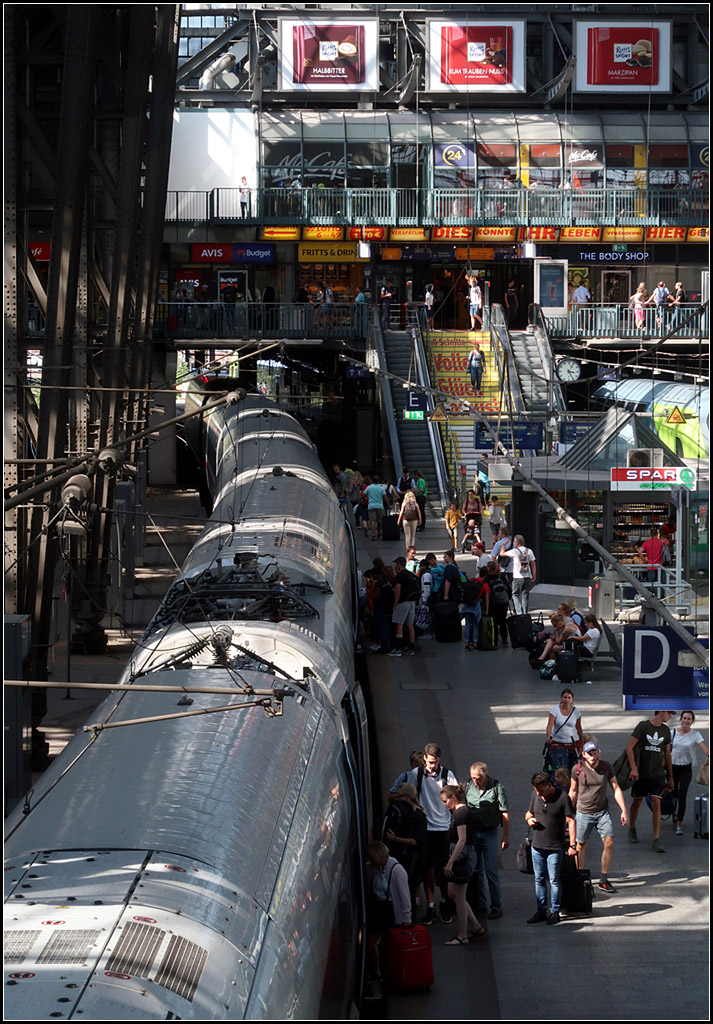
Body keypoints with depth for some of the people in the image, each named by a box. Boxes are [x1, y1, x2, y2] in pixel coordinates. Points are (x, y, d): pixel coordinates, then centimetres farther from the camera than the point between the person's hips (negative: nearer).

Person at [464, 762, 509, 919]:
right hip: (471, 832, 4)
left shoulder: (496, 787, -7)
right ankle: (479, 905, 20)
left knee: (491, 870, -5)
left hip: (489, 833, -3)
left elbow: (505, 813, -5)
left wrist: (505, 836, -8)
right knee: (475, 870, 9)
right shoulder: (467, 787, 1)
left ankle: (496, 906, 1)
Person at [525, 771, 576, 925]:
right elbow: (529, 812, 20)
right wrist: (529, 819, -5)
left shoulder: (563, 797, -12)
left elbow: (570, 821, -11)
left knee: (554, 880, 1)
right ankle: (541, 911, 19)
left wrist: (572, 844, -16)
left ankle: (555, 911, 11)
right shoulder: (535, 795, 4)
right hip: (537, 845, 5)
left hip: (555, 847, -5)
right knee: (539, 879, 10)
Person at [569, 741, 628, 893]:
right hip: (583, 813, -1)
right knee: (580, 846, 6)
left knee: (609, 843, -10)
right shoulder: (577, 769, -7)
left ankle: (604, 880, -1)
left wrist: (624, 811, -5)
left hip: (603, 812, 1)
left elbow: (616, 789, 0)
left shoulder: (606, 767, -4)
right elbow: (573, 792, 6)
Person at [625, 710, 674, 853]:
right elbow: (629, 747, -9)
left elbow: (667, 754, 15)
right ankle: (632, 829, 36)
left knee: (656, 803, -9)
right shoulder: (643, 726, -6)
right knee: (637, 801, 10)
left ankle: (656, 841, -11)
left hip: (657, 773, 2)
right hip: (641, 772, -2)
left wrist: (670, 778, 17)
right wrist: (633, 768, -18)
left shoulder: (666, 730, 8)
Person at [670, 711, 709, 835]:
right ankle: (675, 819, 29)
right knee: (673, 795, 9)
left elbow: (703, 746, -21)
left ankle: (679, 824, -10)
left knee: (682, 796, -11)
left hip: (686, 768, -2)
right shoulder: (673, 732, 1)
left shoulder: (695, 734, -6)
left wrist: (708, 755, -41)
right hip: (673, 766, 2)